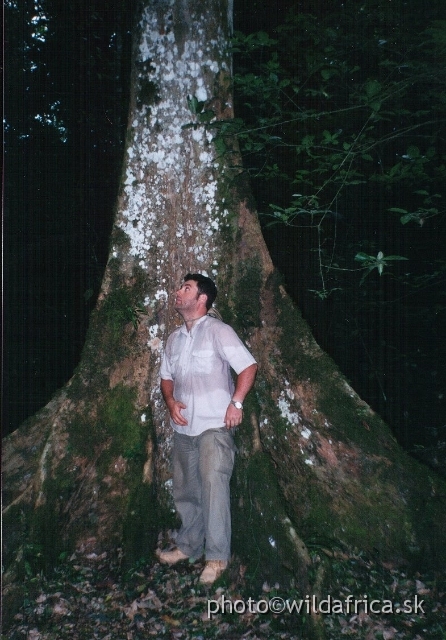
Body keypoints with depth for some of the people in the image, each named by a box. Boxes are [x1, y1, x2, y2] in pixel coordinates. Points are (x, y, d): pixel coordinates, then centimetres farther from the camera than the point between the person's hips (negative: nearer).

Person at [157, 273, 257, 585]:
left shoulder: (218, 331, -7)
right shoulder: (175, 337, 13)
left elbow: (249, 366, -11)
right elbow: (167, 376, 20)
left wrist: (236, 402, -18)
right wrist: (171, 402, 1)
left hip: (214, 425, -7)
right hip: (183, 428, 7)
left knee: (213, 488, -8)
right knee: (185, 490, 15)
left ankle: (217, 556, 4)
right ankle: (189, 546, 30)